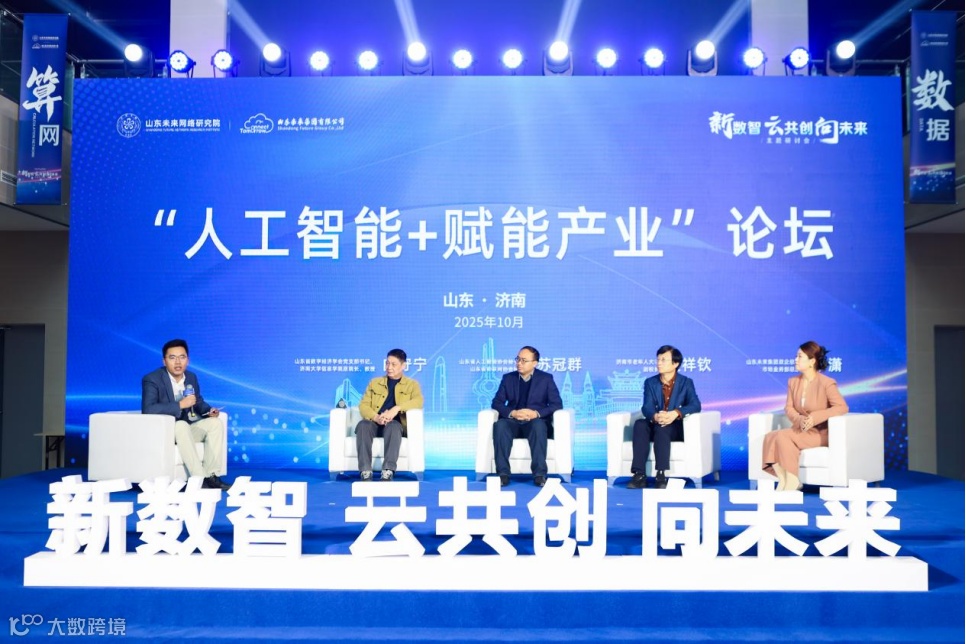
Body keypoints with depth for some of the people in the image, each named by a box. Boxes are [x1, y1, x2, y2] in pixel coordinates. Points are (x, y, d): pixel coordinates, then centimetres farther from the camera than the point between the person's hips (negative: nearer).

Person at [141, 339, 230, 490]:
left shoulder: (192, 377, 5)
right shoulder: (151, 380, -15)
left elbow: (198, 403, 17)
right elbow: (147, 409, -28)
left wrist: (209, 410, -7)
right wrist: (180, 405, -32)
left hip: (187, 428, 7)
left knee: (215, 422, -16)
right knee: (182, 426, -36)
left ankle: (211, 475, -20)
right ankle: (199, 479, -38)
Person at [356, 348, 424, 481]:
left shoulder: (412, 384, 15)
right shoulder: (375, 382, 22)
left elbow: (418, 402, -7)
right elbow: (363, 405, 10)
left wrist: (397, 408, -24)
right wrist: (376, 417, -13)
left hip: (396, 424, -2)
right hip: (375, 423, 2)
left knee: (393, 426, -38)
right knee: (363, 424, -33)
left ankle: (388, 472, -46)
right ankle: (365, 472, -41)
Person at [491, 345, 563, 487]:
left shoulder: (546, 379, 6)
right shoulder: (508, 378, 12)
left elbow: (557, 404, -2)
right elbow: (497, 403, 6)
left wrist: (536, 413, -19)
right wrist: (513, 413, -16)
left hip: (536, 422, -1)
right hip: (513, 422, 2)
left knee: (539, 425, -38)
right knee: (500, 425, -33)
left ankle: (540, 474, -37)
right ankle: (503, 474, -35)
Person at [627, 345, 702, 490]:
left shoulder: (686, 382, 3)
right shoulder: (650, 382, 8)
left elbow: (695, 405, -13)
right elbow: (646, 407, -7)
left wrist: (676, 413, -33)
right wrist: (655, 416, -32)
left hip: (677, 428, -2)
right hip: (655, 426, 3)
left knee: (661, 428, -36)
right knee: (640, 424, -31)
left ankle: (661, 475, -42)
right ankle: (639, 475, -39)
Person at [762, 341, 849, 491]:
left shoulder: (827, 383, -10)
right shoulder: (793, 381, 9)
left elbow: (842, 407, -15)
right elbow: (789, 407, 6)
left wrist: (814, 418, -25)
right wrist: (799, 420, -18)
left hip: (820, 432, -6)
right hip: (800, 429, 6)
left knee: (783, 437, -29)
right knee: (769, 437, -22)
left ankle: (793, 481, -18)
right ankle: (783, 479, -16)